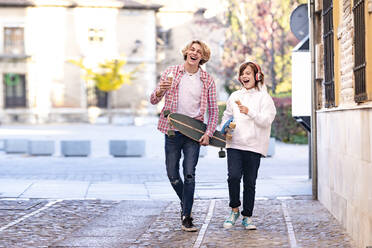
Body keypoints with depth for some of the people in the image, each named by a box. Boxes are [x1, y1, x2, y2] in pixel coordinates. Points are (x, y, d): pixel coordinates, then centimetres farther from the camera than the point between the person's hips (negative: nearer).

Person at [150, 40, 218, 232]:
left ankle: (186, 218, -3)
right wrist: (160, 91, -21)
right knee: (172, 175, 5)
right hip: (172, 132, 1)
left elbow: (213, 110, 7)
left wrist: (208, 133, -6)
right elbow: (153, 101, 2)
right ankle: (186, 203, 30)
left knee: (189, 175, -9)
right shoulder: (171, 72, 3)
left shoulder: (207, 80, 3)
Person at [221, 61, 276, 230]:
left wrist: (249, 112, -21)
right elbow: (227, 116, 25)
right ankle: (234, 209, 6)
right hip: (234, 144, 2)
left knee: (250, 182, 1)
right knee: (233, 176, -14)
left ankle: (247, 216, 13)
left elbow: (266, 120, -8)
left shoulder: (264, 98, 2)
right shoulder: (235, 96, 15)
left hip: (254, 146, -2)